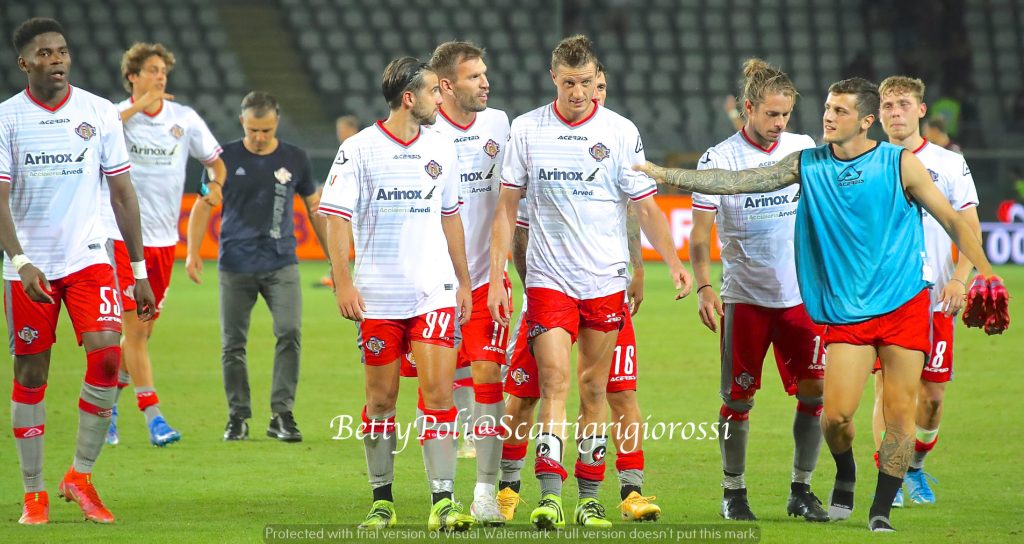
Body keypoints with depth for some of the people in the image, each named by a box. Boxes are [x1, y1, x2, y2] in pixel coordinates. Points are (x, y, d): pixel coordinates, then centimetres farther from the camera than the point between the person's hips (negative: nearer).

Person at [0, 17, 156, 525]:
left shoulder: (100, 113, 3)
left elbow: (122, 193, 8)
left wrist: (139, 272, 7)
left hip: (88, 258, 1)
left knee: (106, 354, -17)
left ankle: (81, 476, -2)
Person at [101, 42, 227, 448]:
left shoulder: (185, 119, 4)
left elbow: (215, 161, 14)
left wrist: (216, 185, -8)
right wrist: (136, 107, -31)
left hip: (163, 240, 4)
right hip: (122, 235, -4)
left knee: (142, 332, 8)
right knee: (135, 327, -9)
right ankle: (153, 418, -7)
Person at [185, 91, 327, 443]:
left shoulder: (295, 160, 5)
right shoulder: (225, 158, 2)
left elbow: (315, 209, 15)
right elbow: (204, 205, 5)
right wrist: (193, 252, -7)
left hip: (281, 265, 0)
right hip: (236, 266, 0)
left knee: (290, 332, -15)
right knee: (232, 344, 3)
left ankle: (282, 414, -9)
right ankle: (238, 417, 15)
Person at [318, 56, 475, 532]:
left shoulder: (441, 149, 9)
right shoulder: (359, 149, -4)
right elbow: (335, 217, -5)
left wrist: (464, 282, 17)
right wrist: (343, 283, -13)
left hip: (434, 292, 2)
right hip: (378, 296, -2)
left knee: (439, 391, -9)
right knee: (381, 399, 4)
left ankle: (442, 501, -11)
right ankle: (382, 501, 17)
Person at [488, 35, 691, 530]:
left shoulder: (621, 132, 0)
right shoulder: (526, 130, 1)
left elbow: (646, 208, 3)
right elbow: (507, 207, 6)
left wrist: (673, 261, -11)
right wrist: (496, 276, 1)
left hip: (606, 280, 1)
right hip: (548, 280, -1)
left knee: (594, 390, 5)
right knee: (555, 384, -12)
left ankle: (589, 497, 14)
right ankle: (549, 495, -18)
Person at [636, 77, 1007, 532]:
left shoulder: (900, 164, -2)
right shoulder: (808, 166, 4)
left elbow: (952, 220, 3)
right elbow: (738, 181, 2)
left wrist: (984, 273, -6)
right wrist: (666, 175, -5)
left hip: (904, 305, -1)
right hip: (845, 311, 1)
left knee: (900, 411, -5)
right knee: (836, 413, -9)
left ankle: (881, 509, 8)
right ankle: (845, 474, 22)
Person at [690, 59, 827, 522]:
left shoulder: (804, 149, 5)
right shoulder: (719, 159, -6)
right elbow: (699, 235, -5)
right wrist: (704, 288, -18)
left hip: (801, 293, 3)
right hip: (744, 297, -3)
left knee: (814, 391, -2)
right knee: (739, 397, -1)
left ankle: (801, 490, 10)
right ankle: (733, 491, 13)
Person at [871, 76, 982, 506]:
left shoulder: (949, 164, 5)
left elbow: (970, 229, 3)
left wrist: (960, 279, -12)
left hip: (934, 297, 0)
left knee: (932, 394, 3)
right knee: (888, 389, -9)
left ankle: (915, 468, 25)